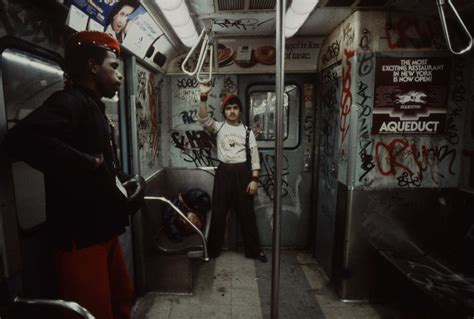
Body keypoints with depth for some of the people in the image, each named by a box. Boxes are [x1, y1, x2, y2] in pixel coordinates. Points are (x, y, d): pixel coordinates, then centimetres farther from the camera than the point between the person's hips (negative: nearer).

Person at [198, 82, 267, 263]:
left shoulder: (247, 131, 5)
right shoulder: (218, 127, 4)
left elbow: (254, 156, 2)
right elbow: (203, 119, -15)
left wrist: (254, 179, -5)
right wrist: (204, 97, -30)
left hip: (242, 172, 0)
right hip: (223, 172, 0)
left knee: (246, 213, 8)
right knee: (218, 213, 9)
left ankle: (254, 250, 24)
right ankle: (213, 250, 26)